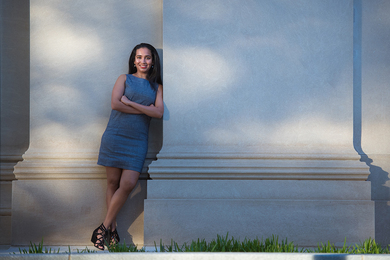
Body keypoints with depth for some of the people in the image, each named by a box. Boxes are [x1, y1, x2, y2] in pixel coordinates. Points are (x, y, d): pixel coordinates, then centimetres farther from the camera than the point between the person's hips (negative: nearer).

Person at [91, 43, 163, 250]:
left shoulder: (156, 86, 14)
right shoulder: (124, 79, 9)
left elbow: (159, 112, -3)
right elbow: (115, 103, -7)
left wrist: (130, 103, -9)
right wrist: (145, 109, -7)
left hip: (137, 140, 1)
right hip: (115, 136, -1)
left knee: (128, 185, -10)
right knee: (113, 182, 0)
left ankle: (104, 228, 1)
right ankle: (111, 228, 7)